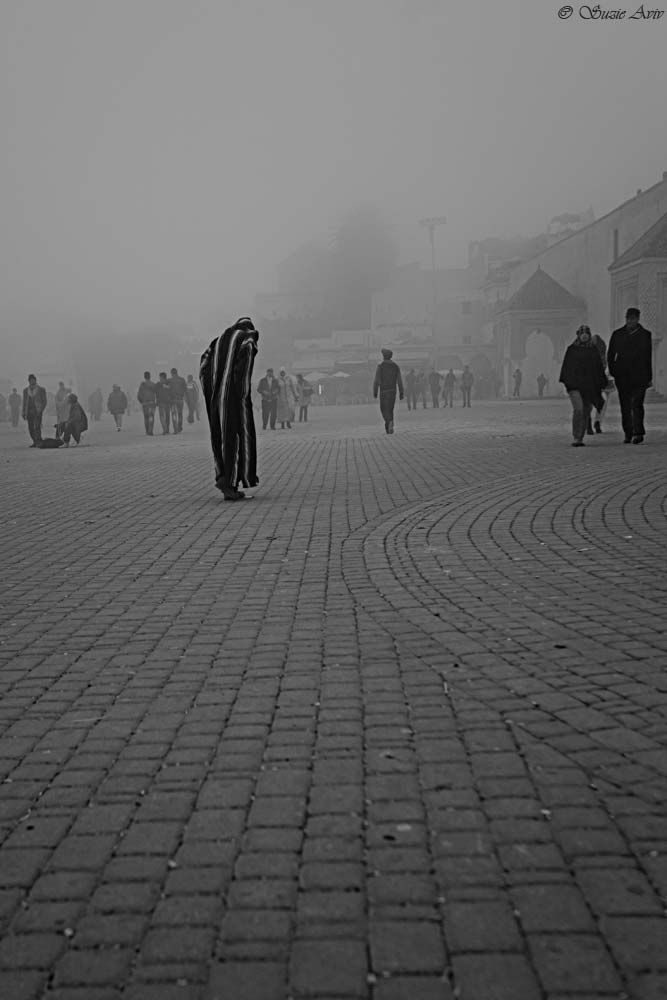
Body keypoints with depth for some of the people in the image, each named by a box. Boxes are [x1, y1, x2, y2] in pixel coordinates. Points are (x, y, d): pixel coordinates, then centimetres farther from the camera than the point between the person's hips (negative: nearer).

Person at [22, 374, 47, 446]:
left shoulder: (41, 389, 4)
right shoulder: (25, 390, 12)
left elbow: (44, 401, 5)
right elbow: (24, 402, 15)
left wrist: (41, 410, -7)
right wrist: (23, 412, 10)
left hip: (37, 411, -4)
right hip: (29, 411, 4)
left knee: (37, 427, -15)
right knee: (31, 428, 2)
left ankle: (39, 442, -13)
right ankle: (35, 442, 12)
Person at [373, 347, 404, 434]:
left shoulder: (380, 366, -8)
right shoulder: (396, 366, 3)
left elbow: (376, 381, -11)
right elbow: (399, 381, 1)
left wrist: (375, 393, -4)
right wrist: (401, 393, 4)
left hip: (383, 391, -4)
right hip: (393, 391, 4)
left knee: (384, 410, -1)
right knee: (390, 409, 15)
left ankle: (390, 422, -28)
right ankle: (388, 428, 18)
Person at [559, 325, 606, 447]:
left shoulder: (593, 350, 13)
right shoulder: (572, 350, 4)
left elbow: (599, 368, 15)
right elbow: (566, 367, 4)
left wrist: (601, 385, 11)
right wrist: (565, 383, -4)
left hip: (590, 386, 4)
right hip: (575, 385, -4)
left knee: (586, 413, 4)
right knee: (578, 409, -19)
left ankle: (580, 439, 14)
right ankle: (576, 439, -20)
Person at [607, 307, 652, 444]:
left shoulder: (645, 335, 6)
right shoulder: (617, 334, 9)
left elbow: (648, 357, 9)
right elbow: (610, 355, 15)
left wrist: (649, 377, 7)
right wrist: (613, 371, 4)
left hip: (639, 376, -2)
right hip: (622, 376, 2)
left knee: (637, 404, -12)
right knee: (625, 406, 5)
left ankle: (638, 433, -11)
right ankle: (628, 434, 13)